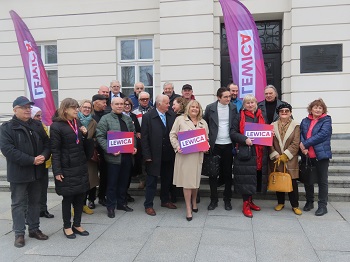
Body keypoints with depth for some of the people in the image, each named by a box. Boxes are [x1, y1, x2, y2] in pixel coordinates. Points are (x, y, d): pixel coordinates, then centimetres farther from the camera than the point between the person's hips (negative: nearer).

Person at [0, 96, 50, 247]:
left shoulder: (37, 125, 9)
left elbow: (47, 143, 9)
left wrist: (44, 156, -14)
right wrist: (31, 160, -22)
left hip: (37, 171, 5)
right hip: (19, 172, -5)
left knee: (35, 201, 14)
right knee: (18, 203, 6)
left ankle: (34, 229, 28)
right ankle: (19, 233, 17)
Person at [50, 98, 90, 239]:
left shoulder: (78, 122, 11)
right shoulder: (57, 126, -10)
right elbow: (55, 150, -13)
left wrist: (85, 134, -1)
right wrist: (57, 171, -16)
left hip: (81, 166, 6)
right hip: (67, 168, -6)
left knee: (81, 195, 10)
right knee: (68, 197, 5)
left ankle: (77, 224, 25)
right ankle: (67, 226, 22)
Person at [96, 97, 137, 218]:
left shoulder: (128, 119, 14)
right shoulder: (105, 119, -5)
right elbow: (100, 136, -10)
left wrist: (134, 147, 2)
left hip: (127, 155, 5)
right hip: (114, 156, -5)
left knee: (124, 181, 15)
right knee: (112, 183, 5)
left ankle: (121, 203, 30)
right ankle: (111, 207, 18)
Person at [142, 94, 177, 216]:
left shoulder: (172, 115, 1)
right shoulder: (147, 117, -9)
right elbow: (144, 138, -9)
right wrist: (147, 155, -12)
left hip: (169, 155, 4)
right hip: (154, 155, -4)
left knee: (167, 179, 18)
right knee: (151, 181, 6)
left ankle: (165, 200, 36)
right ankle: (148, 205, 18)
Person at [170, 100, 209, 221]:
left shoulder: (203, 122, 13)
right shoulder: (180, 119, 1)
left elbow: (207, 138, 16)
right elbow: (173, 135, 1)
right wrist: (177, 147, -10)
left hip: (198, 155, 4)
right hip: (184, 155, -3)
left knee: (196, 179, 11)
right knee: (187, 180, -2)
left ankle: (194, 201, 36)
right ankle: (188, 209, 8)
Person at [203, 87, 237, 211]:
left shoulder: (233, 108, 2)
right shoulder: (210, 108, -3)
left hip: (228, 145, 1)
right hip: (214, 145, -1)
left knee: (228, 173, 9)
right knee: (213, 173, 6)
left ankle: (227, 199, 23)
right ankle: (213, 199, 19)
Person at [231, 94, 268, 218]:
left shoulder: (261, 116, 14)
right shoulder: (240, 117, 0)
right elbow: (234, 132, -4)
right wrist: (245, 139, -17)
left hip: (259, 152, 5)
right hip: (245, 151, -5)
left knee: (256, 177, 11)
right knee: (246, 177, -4)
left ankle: (250, 201, 26)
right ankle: (246, 205, 6)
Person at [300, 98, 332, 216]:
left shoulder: (326, 120, -3)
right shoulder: (305, 121, 9)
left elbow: (322, 134, -17)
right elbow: (300, 134, -1)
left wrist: (305, 144, -19)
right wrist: (303, 148, -19)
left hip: (321, 155, -4)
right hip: (307, 155, 4)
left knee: (322, 181, 5)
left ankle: (322, 205, 16)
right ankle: (309, 202, 30)